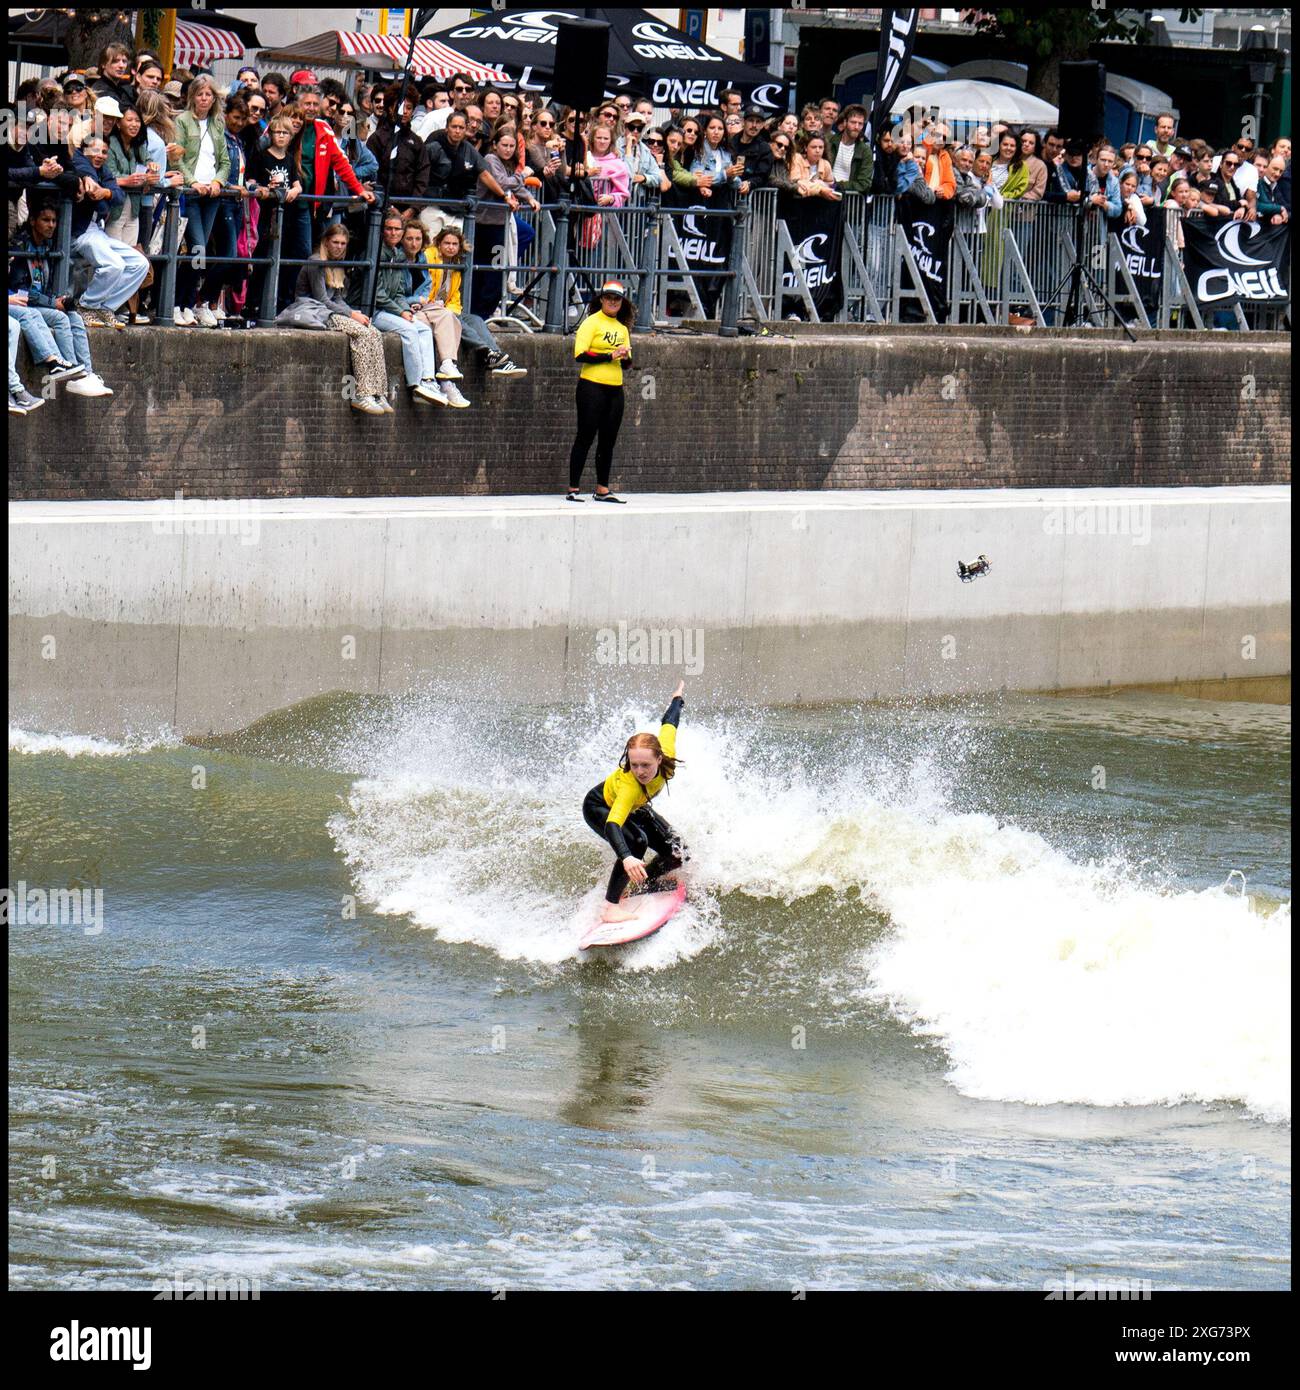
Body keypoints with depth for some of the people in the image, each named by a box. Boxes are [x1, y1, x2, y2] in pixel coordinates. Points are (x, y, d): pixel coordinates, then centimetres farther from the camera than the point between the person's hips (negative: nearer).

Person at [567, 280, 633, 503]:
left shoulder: (622, 328, 17)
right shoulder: (591, 323, -4)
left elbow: (626, 363, 21)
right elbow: (580, 354, -14)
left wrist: (625, 358, -3)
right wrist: (610, 356, -16)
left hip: (615, 389, 7)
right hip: (592, 386, -7)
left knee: (608, 440, 8)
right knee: (585, 437, -5)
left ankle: (602, 489, 14)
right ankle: (573, 489, -2)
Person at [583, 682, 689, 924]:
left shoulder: (666, 755, -33)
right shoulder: (628, 785, -48)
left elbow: (668, 722, -12)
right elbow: (612, 824, -60)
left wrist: (678, 697, 11)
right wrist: (626, 858, -79)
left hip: (633, 808, 7)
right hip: (600, 809, -7)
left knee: (677, 855, -4)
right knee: (636, 841, -35)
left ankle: (641, 886, 24)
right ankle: (610, 906, -27)